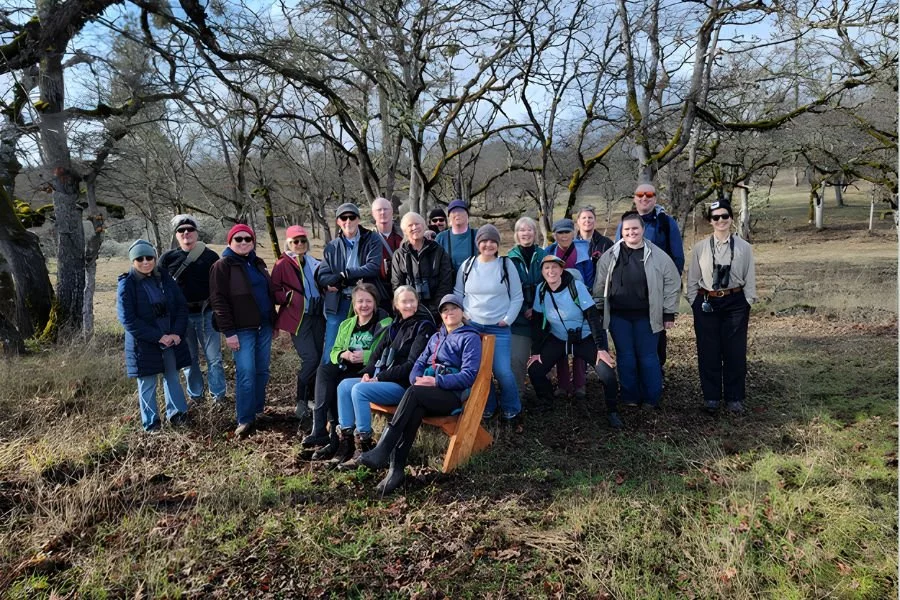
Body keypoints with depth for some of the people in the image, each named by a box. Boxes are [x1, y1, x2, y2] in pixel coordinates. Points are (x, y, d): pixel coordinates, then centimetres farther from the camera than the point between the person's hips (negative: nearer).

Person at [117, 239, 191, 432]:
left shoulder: (164, 277, 2)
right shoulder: (126, 284, -10)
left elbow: (181, 306, 2)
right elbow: (127, 319, -15)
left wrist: (177, 333, -12)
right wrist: (158, 337, -19)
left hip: (171, 339, 4)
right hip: (144, 343, -3)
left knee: (172, 377, 14)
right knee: (147, 384, 7)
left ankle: (176, 413, 28)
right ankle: (151, 422, 20)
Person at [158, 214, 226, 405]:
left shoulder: (211, 256, 1)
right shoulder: (168, 258, 2)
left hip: (207, 313, -1)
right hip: (182, 316, 1)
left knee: (214, 357, 3)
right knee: (190, 358, 11)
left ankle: (218, 394, 16)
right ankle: (195, 395, 24)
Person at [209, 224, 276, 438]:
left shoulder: (258, 263, 14)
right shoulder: (222, 266, -6)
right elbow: (219, 300, -12)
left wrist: (273, 321, 17)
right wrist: (228, 332, -17)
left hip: (264, 327, 6)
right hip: (242, 330, -6)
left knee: (262, 371, 10)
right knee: (246, 374, -9)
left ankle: (258, 411, 22)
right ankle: (245, 420, -2)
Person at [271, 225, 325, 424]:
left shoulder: (314, 263, 13)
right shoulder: (282, 265, -3)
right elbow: (274, 292, -6)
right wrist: (289, 297, -22)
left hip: (317, 316, 6)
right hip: (297, 318, -6)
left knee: (318, 358, 7)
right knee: (310, 358, -14)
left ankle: (311, 398, 22)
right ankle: (301, 401, 2)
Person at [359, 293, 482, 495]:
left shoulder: (470, 338, 5)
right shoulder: (436, 337, 27)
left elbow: (468, 375, -7)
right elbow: (420, 362, 20)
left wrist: (436, 381, -17)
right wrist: (416, 378, -4)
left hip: (452, 395, -5)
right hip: (425, 393, 5)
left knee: (413, 394, -33)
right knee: (414, 410, -31)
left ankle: (381, 452, -37)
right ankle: (396, 469, -38)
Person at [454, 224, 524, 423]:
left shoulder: (507, 265, 0)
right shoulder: (467, 265, 5)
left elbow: (517, 297, 2)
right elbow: (458, 294, 12)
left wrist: (507, 319, -5)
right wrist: (463, 315, 0)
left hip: (499, 328, -2)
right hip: (472, 326, 2)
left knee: (503, 371, -10)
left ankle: (511, 410, 13)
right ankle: (486, 408, 24)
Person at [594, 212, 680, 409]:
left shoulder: (658, 256, -3)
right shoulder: (610, 256, 2)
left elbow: (672, 284, 1)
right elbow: (600, 286, 8)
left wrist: (669, 313, 0)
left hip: (646, 316, -1)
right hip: (618, 316, 2)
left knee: (648, 357, 6)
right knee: (625, 357, 8)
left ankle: (652, 398, 19)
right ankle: (630, 397, 21)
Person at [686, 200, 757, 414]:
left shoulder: (744, 248, 0)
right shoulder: (700, 248, 1)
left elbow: (749, 278, 4)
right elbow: (693, 279, 7)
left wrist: (747, 305, 0)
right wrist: (694, 303, 3)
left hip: (735, 303, 0)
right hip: (706, 303, 0)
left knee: (735, 352, 5)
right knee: (708, 352, 5)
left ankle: (734, 398, 19)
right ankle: (711, 396, 19)